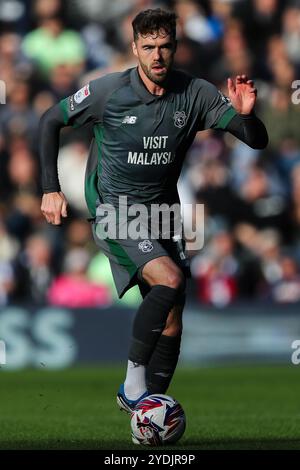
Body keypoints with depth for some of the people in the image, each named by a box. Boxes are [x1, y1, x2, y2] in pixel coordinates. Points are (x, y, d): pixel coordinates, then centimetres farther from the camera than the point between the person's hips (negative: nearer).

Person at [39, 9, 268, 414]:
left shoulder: (195, 95, -6)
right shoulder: (109, 91, -13)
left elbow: (258, 141, -6)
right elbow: (50, 121, 1)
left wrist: (246, 114, -29)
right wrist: (50, 189, -2)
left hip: (162, 211, 5)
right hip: (113, 209, -5)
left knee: (171, 322, 2)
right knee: (169, 279, -27)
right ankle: (134, 381, -15)